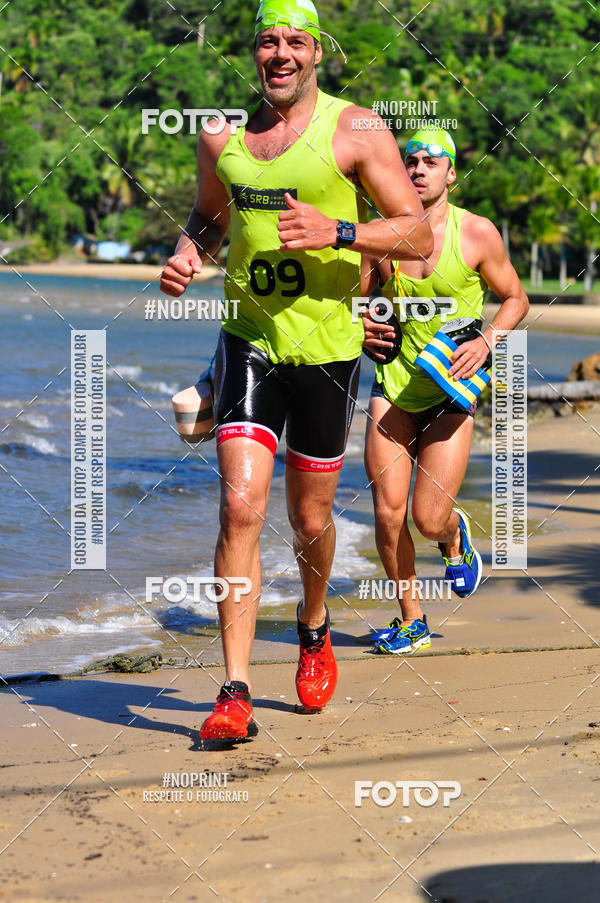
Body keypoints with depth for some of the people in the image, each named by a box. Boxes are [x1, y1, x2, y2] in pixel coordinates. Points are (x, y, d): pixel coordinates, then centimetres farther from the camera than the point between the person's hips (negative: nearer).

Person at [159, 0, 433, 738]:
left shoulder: (355, 130, -6)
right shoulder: (222, 137, 5)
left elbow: (418, 236, -8)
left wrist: (335, 232, -23)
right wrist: (187, 255, 2)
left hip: (327, 347, -2)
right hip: (247, 341, 2)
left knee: (310, 518, 10)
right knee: (240, 506, -13)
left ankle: (313, 628, 43)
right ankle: (235, 693, -13)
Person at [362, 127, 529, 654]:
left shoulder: (477, 234, -6)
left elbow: (516, 299, 6)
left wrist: (486, 341, -12)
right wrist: (359, 325, -9)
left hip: (452, 389, -2)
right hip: (394, 383, 2)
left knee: (429, 519, -9)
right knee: (388, 513, -5)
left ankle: (455, 536, 31)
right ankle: (411, 620, 16)